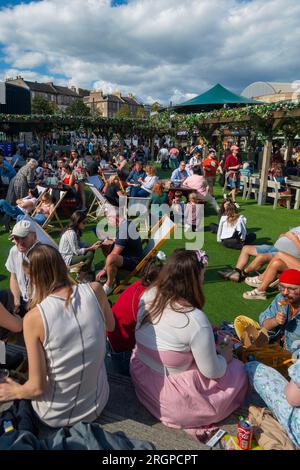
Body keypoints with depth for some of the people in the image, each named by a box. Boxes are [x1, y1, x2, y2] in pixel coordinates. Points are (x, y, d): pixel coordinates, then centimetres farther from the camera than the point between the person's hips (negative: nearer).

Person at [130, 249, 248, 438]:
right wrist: (225, 357, 4)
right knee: (237, 371, 11)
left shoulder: (148, 294, -11)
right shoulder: (195, 319, -29)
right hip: (173, 398, -7)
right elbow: (213, 372, -17)